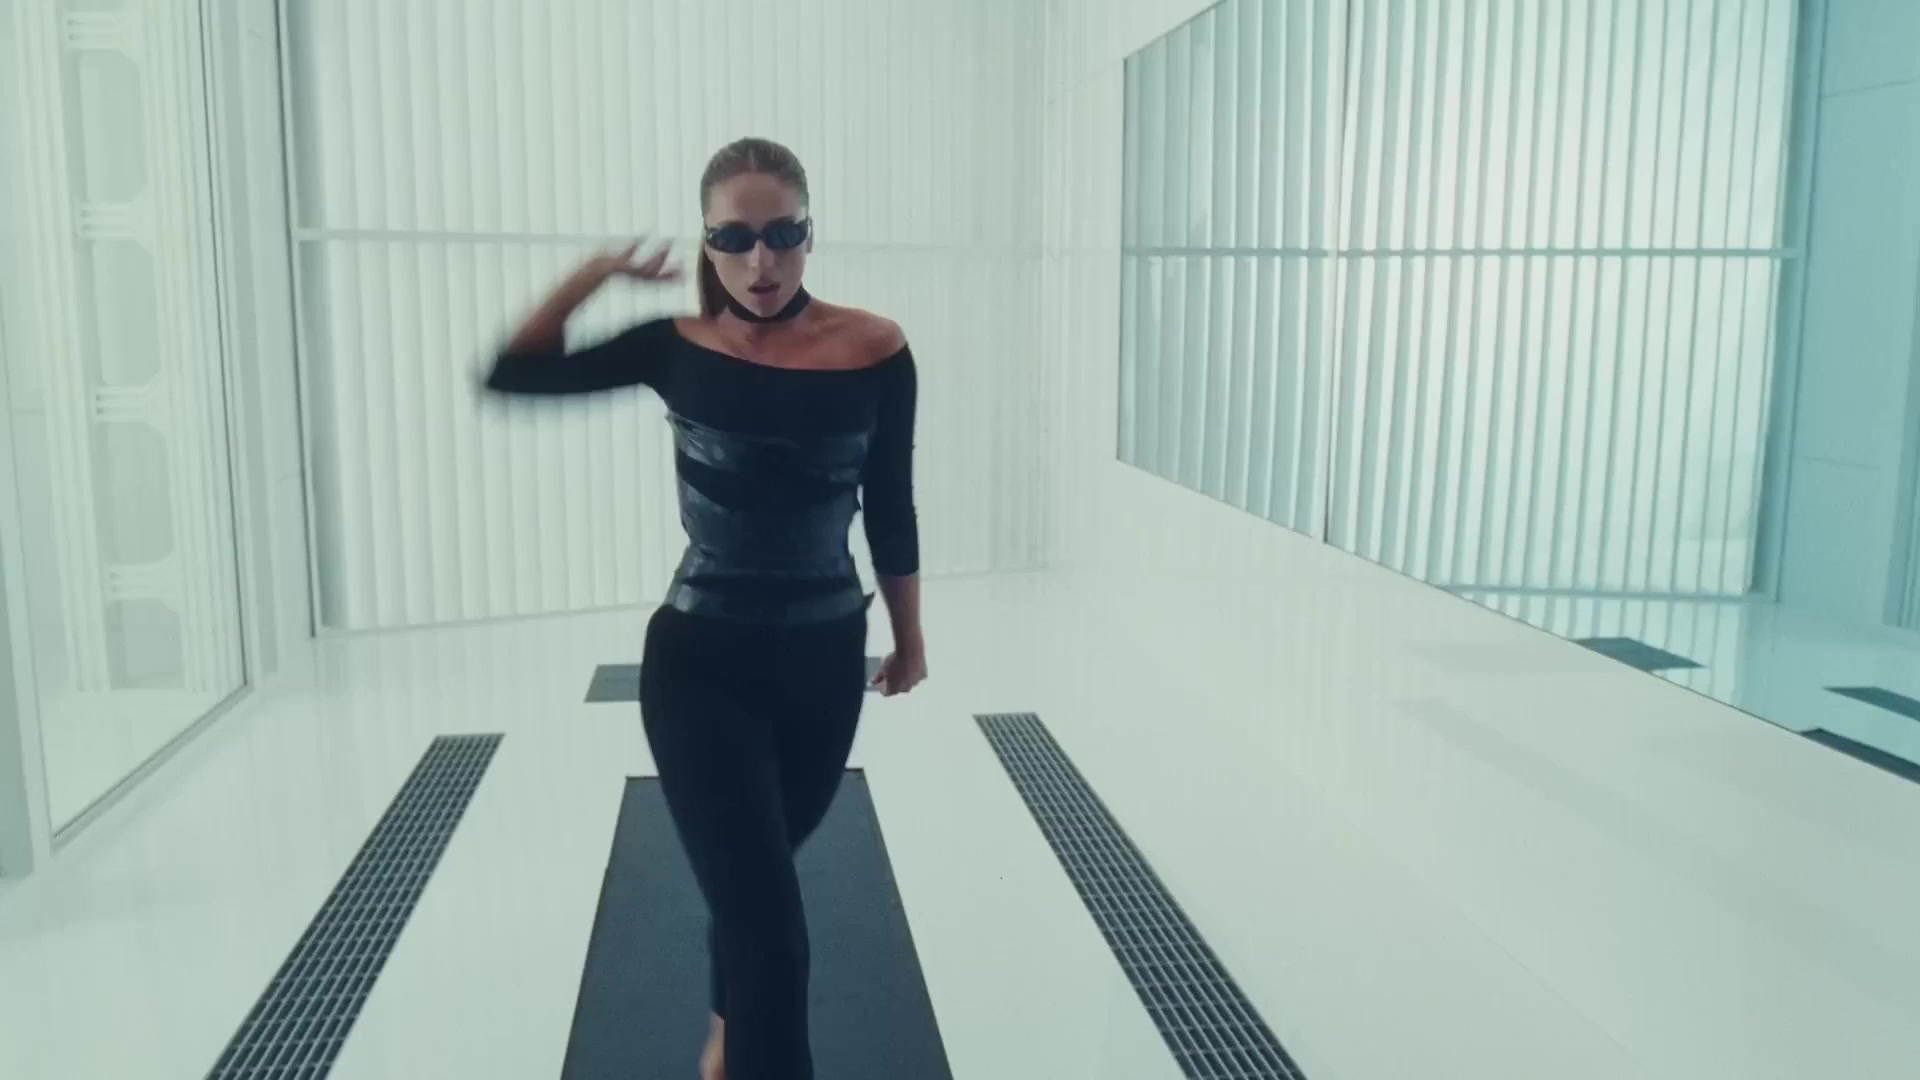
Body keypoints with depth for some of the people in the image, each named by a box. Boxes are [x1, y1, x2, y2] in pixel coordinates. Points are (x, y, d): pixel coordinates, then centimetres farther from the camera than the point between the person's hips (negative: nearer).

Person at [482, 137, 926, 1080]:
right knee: (767, 924, -5)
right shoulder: (676, 350, -8)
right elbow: (511, 374, -2)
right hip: (699, 666, -2)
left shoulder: (874, 352, -10)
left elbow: (889, 508, 1)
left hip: (826, 662, 2)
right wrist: (596, 275, -10)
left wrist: (908, 637, 10)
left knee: (749, 884, 25)